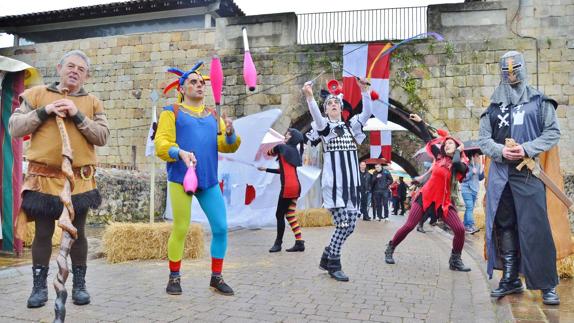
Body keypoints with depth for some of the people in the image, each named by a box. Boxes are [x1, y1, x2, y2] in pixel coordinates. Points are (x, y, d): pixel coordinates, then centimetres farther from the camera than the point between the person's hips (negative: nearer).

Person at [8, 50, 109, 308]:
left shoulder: (92, 102, 9)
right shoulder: (37, 94, 8)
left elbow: (102, 137, -2)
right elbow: (15, 128, 2)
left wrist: (77, 116, -12)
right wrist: (43, 112, -11)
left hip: (79, 180, 0)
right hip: (43, 178, 0)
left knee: (77, 232, 8)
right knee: (43, 233, 7)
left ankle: (79, 284, 19)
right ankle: (39, 286, 19)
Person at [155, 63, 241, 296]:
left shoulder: (213, 116, 19)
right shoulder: (172, 112, 6)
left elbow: (227, 146, 10)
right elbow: (161, 144, -4)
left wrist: (229, 133, -12)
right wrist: (180, 152, -23)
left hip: (209, 181, 4)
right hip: (181, 179, -4)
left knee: (221, 227, 0)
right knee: (180, 229, -2)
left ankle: (216, 277, 14)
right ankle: (174, 277, 17)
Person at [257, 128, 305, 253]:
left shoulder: (281, 147, -4)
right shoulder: (295, 151, 19)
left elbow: (269, 153, 17)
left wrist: (276, 150, 39)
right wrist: (266, 169, 33)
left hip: (288, 186, -8)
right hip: (296, 186, 8)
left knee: (279, 215, 2)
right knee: (290, 215, 11)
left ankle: (278, 243, 9)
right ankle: (299, 242, 9)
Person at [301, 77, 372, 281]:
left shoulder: (350, 126, 14)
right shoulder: (324, 126, 0)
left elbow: (366, 114, 0)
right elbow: (316, 117, -23)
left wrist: (364, 91, -14)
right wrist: (309, 97, -41)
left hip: (351, 184, 6)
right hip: (333, 184, -5)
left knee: (350, 226, 6)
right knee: (342, 225, -10)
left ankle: (327, 257, 24)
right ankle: (333, 265, 8)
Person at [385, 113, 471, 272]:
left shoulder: (461, 165, -4)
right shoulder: (440, 156, 3)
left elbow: (455, 164, -30)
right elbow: (428, 140, 13)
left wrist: (458, 150, -11)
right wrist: (420, 122, 13)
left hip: (444, 201, 0)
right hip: (426, 196, 1)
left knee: (460, 229, -12)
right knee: (408, 226, -4)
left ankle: (455, 261, 7)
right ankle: (390, 250, 13)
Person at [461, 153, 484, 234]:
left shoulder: (478, 165, 9)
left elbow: (480, 178, 12)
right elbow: (463, 178, -12)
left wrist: (482, 171, -6)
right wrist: (472, 172, -19)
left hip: (475, 189, 6)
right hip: (467, 189, -6)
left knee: (470, 208, 9)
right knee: (469, 207, -15)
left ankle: (466, 225, 16)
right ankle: (471, 226, -20)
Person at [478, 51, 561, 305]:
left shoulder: (540, 102, 7)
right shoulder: (493, 108, 14)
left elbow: (553, 133, 2)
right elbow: (483, 139, 10)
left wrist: (527, 148, -13)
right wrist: (501, 150, -10)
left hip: (528, 173, -3)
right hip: (500, 173, 3)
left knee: (535, 228, -6)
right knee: (504, 227, 7)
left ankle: (547, 284, 6)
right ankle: (511, 279, 18)